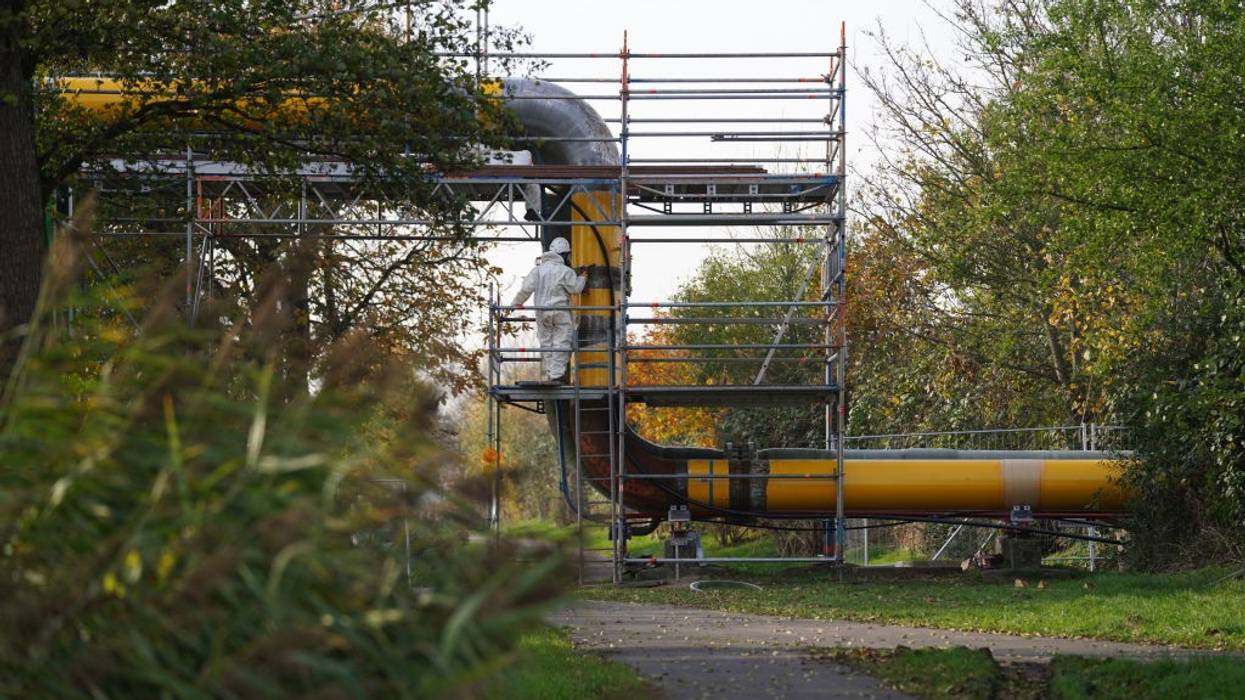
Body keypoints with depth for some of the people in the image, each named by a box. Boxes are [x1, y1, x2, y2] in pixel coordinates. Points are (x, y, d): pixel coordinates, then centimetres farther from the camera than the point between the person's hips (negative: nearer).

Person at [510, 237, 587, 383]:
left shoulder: (538, 269, 3)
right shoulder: (565, 271, -9)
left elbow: (526, 289, -2)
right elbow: (575, 288, -2)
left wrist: (516, 303, 8)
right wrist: (582, 278, 18)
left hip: (541, 312, 4)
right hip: (560, 313, -4)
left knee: (546, 343, 11)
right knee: (561, 343, -2)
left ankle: (546, 376, 13)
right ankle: (557, 375, -10)